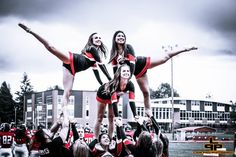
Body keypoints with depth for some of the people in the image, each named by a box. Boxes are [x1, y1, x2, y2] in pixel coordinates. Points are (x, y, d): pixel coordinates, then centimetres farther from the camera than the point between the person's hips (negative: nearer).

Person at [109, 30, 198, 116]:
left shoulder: (128, 47, -18)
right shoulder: (114, 53, -9)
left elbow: (132, 63, -27)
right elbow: (115, 69, -5)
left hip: (144, 62, -2)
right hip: (138, 72, 2)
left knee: (165, 57, 1)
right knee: (145, 92, 4)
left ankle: (185, 49, 17)